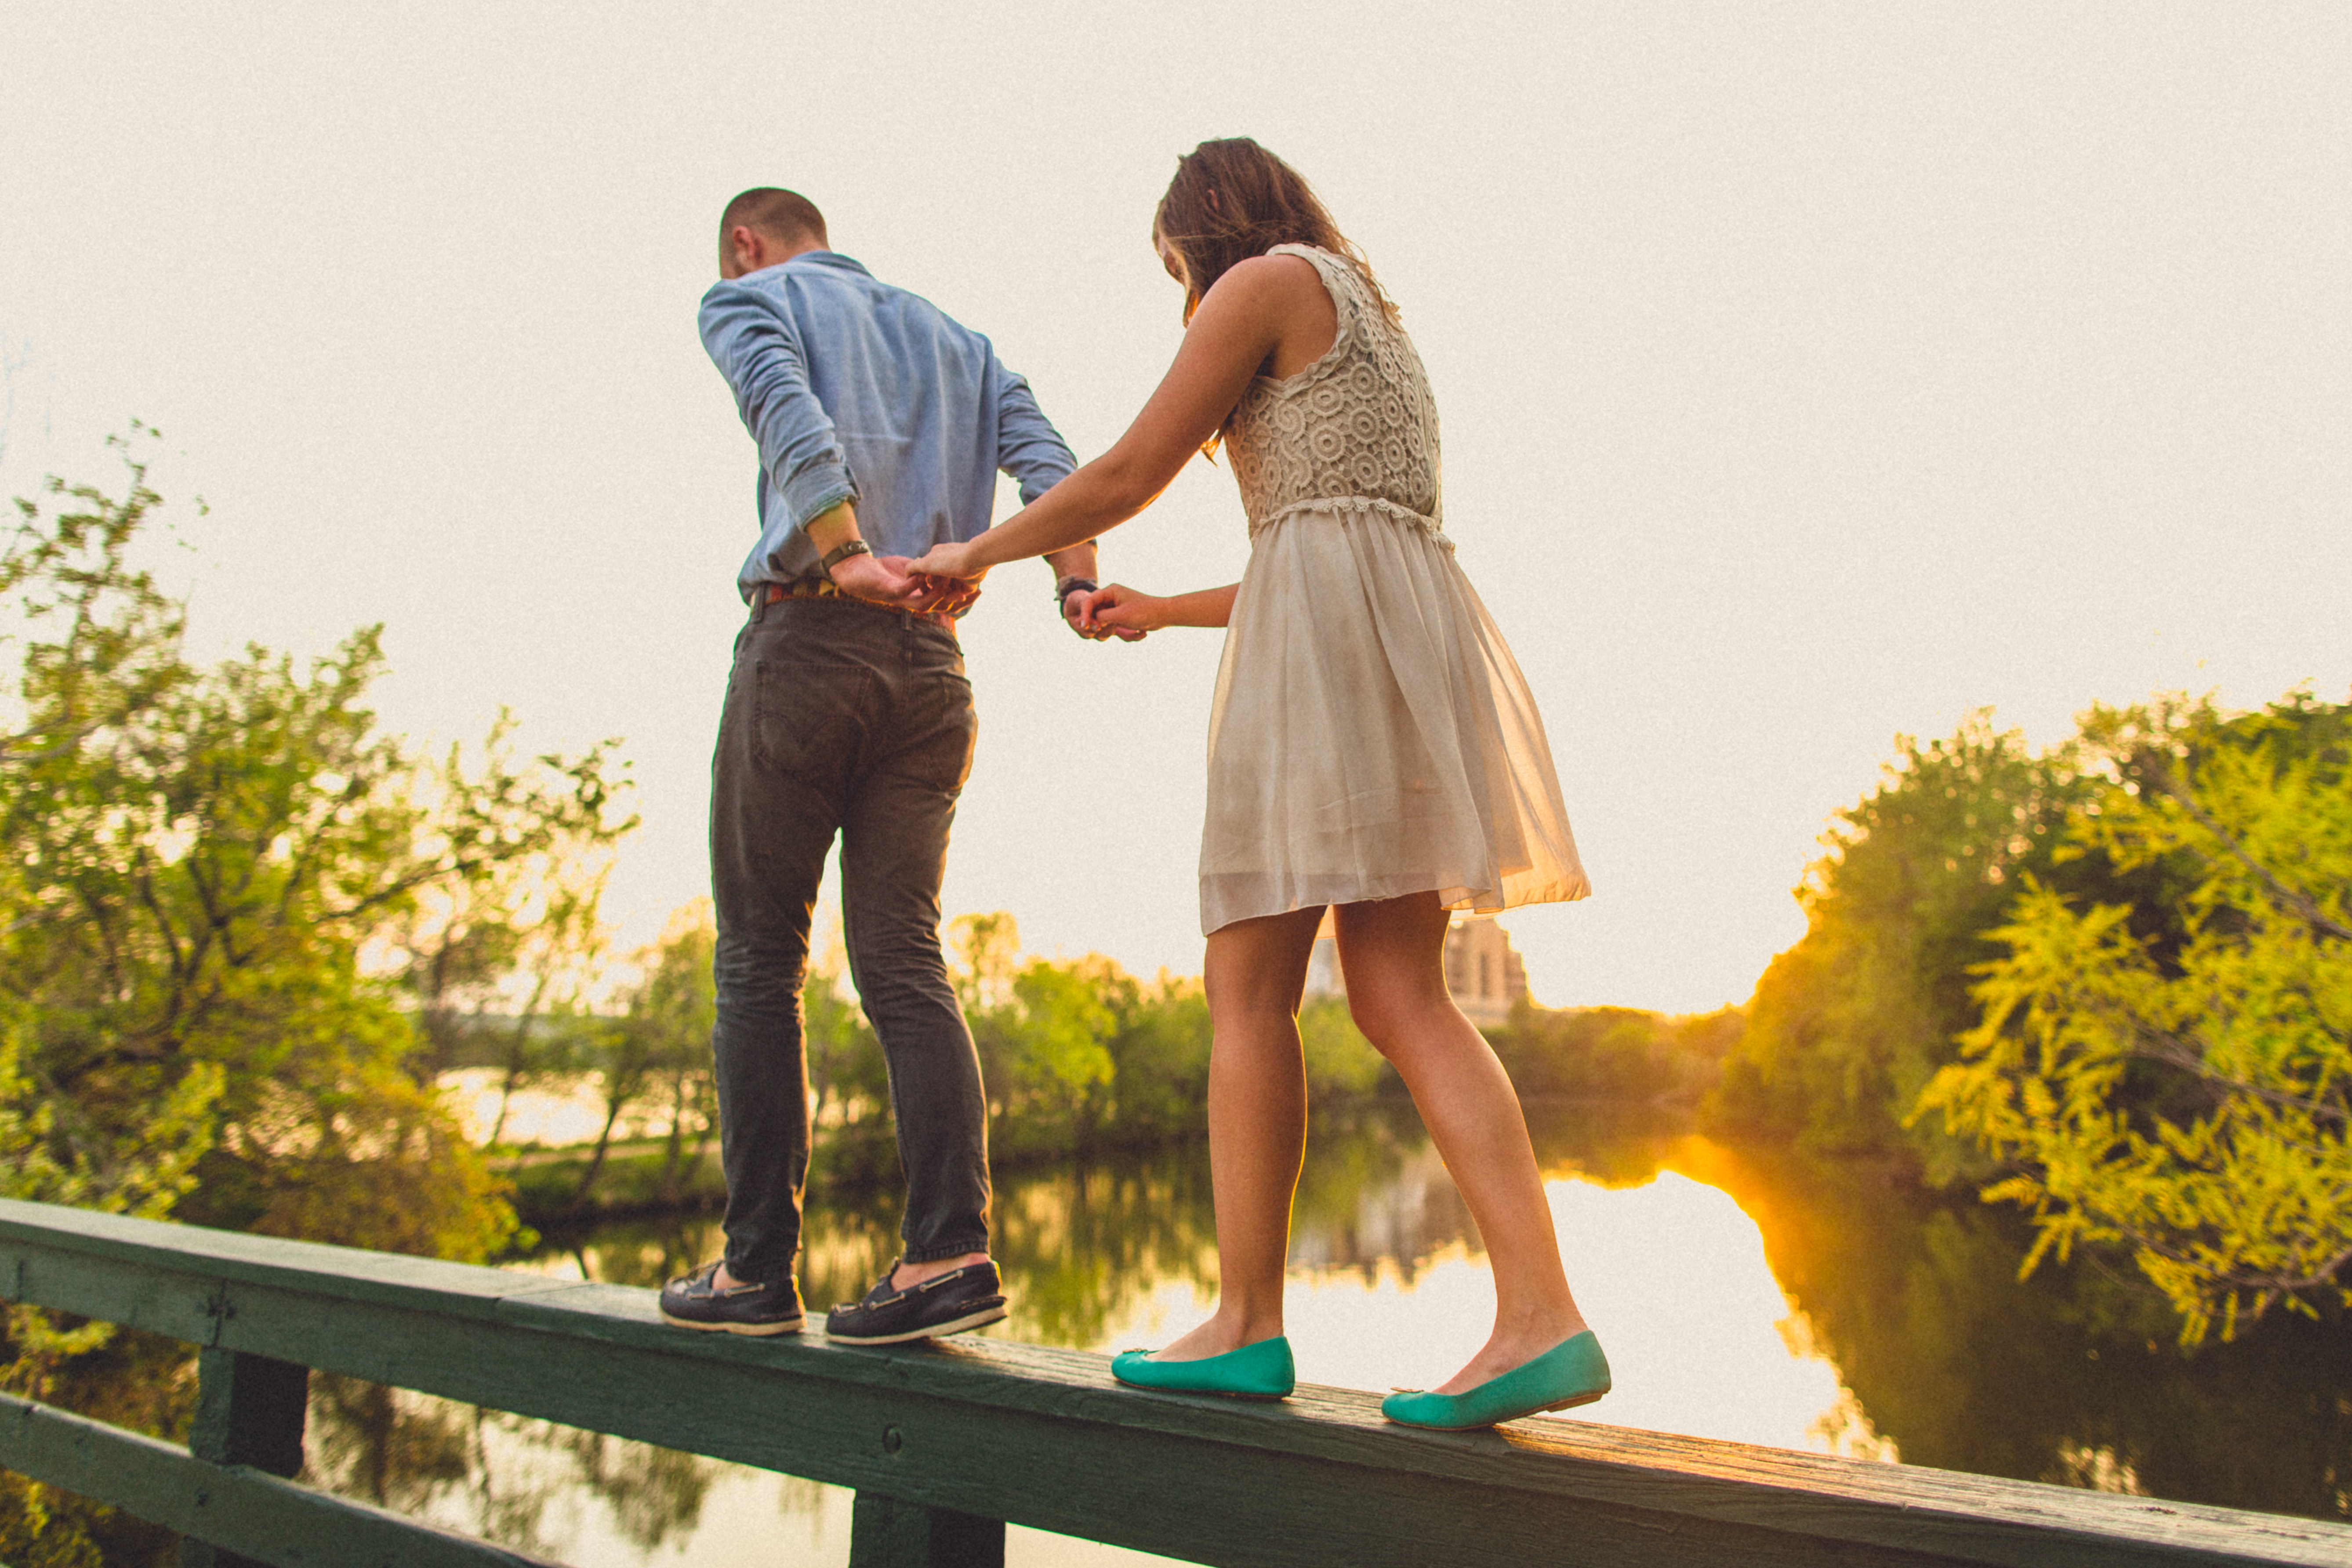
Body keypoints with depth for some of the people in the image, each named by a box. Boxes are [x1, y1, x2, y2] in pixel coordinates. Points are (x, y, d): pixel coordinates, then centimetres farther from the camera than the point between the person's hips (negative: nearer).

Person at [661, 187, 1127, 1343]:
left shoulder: (747, 302, 12)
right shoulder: (952, 336, 27)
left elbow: (790, 415, -12)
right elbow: (1042, 457, 8)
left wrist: (848, 557, -26)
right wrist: (1079, 585, -7)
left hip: (809, 637, -4)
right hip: (932, 665, 5)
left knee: (759, 959, 3)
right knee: (901, 961, 1)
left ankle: (757, 1265, 5)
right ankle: (949, 1250, -10)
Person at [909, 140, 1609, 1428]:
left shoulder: (1267, 279, 6)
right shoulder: (1370, 328, 32)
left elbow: (1126, 476, 1)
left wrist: (976, 553, 16)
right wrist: (1164, 612, 37)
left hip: (1330, 637, -8)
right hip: (1401, 633, 9)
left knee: (1249, 988, -7)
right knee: (1398, 997, -2)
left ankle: (1248, 1323, -4)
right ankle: (1539, 1313, -11)